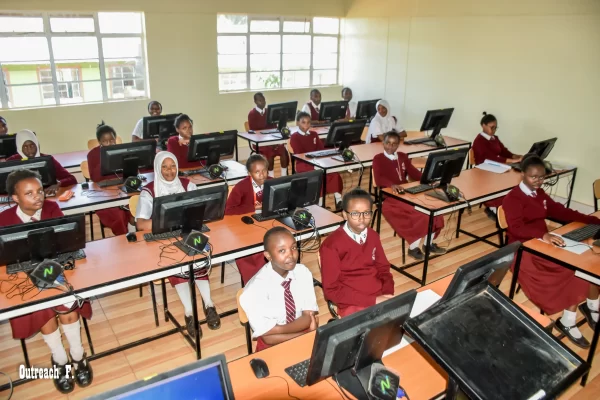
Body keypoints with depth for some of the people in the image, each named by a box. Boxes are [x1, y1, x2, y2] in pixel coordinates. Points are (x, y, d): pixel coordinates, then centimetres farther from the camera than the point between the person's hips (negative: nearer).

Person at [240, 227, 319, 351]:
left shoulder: (303, 273, -9)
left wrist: (278, 329, -22)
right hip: (274, 347, -4)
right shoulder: (255, 289, -22)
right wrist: (307, 332, -18)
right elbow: (269, 338, -17)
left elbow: (309, 316, -7)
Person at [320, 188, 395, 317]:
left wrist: (388, 294, -5)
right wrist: (372, 301, -16)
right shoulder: (332, 245, -12)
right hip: (352, 304, -6)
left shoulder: (373, 236, 5)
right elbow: (332, 289, -12)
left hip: (380, 298, 6)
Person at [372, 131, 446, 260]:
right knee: (417, 212, -28)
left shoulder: (403, 156, 18)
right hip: (389, 196, -6)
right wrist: (392, 185, -36)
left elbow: (414, 173, 9)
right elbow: (378, 179, -16)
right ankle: (413, 247, -11)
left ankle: (428, 243, 4)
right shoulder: (378, 159, -1)